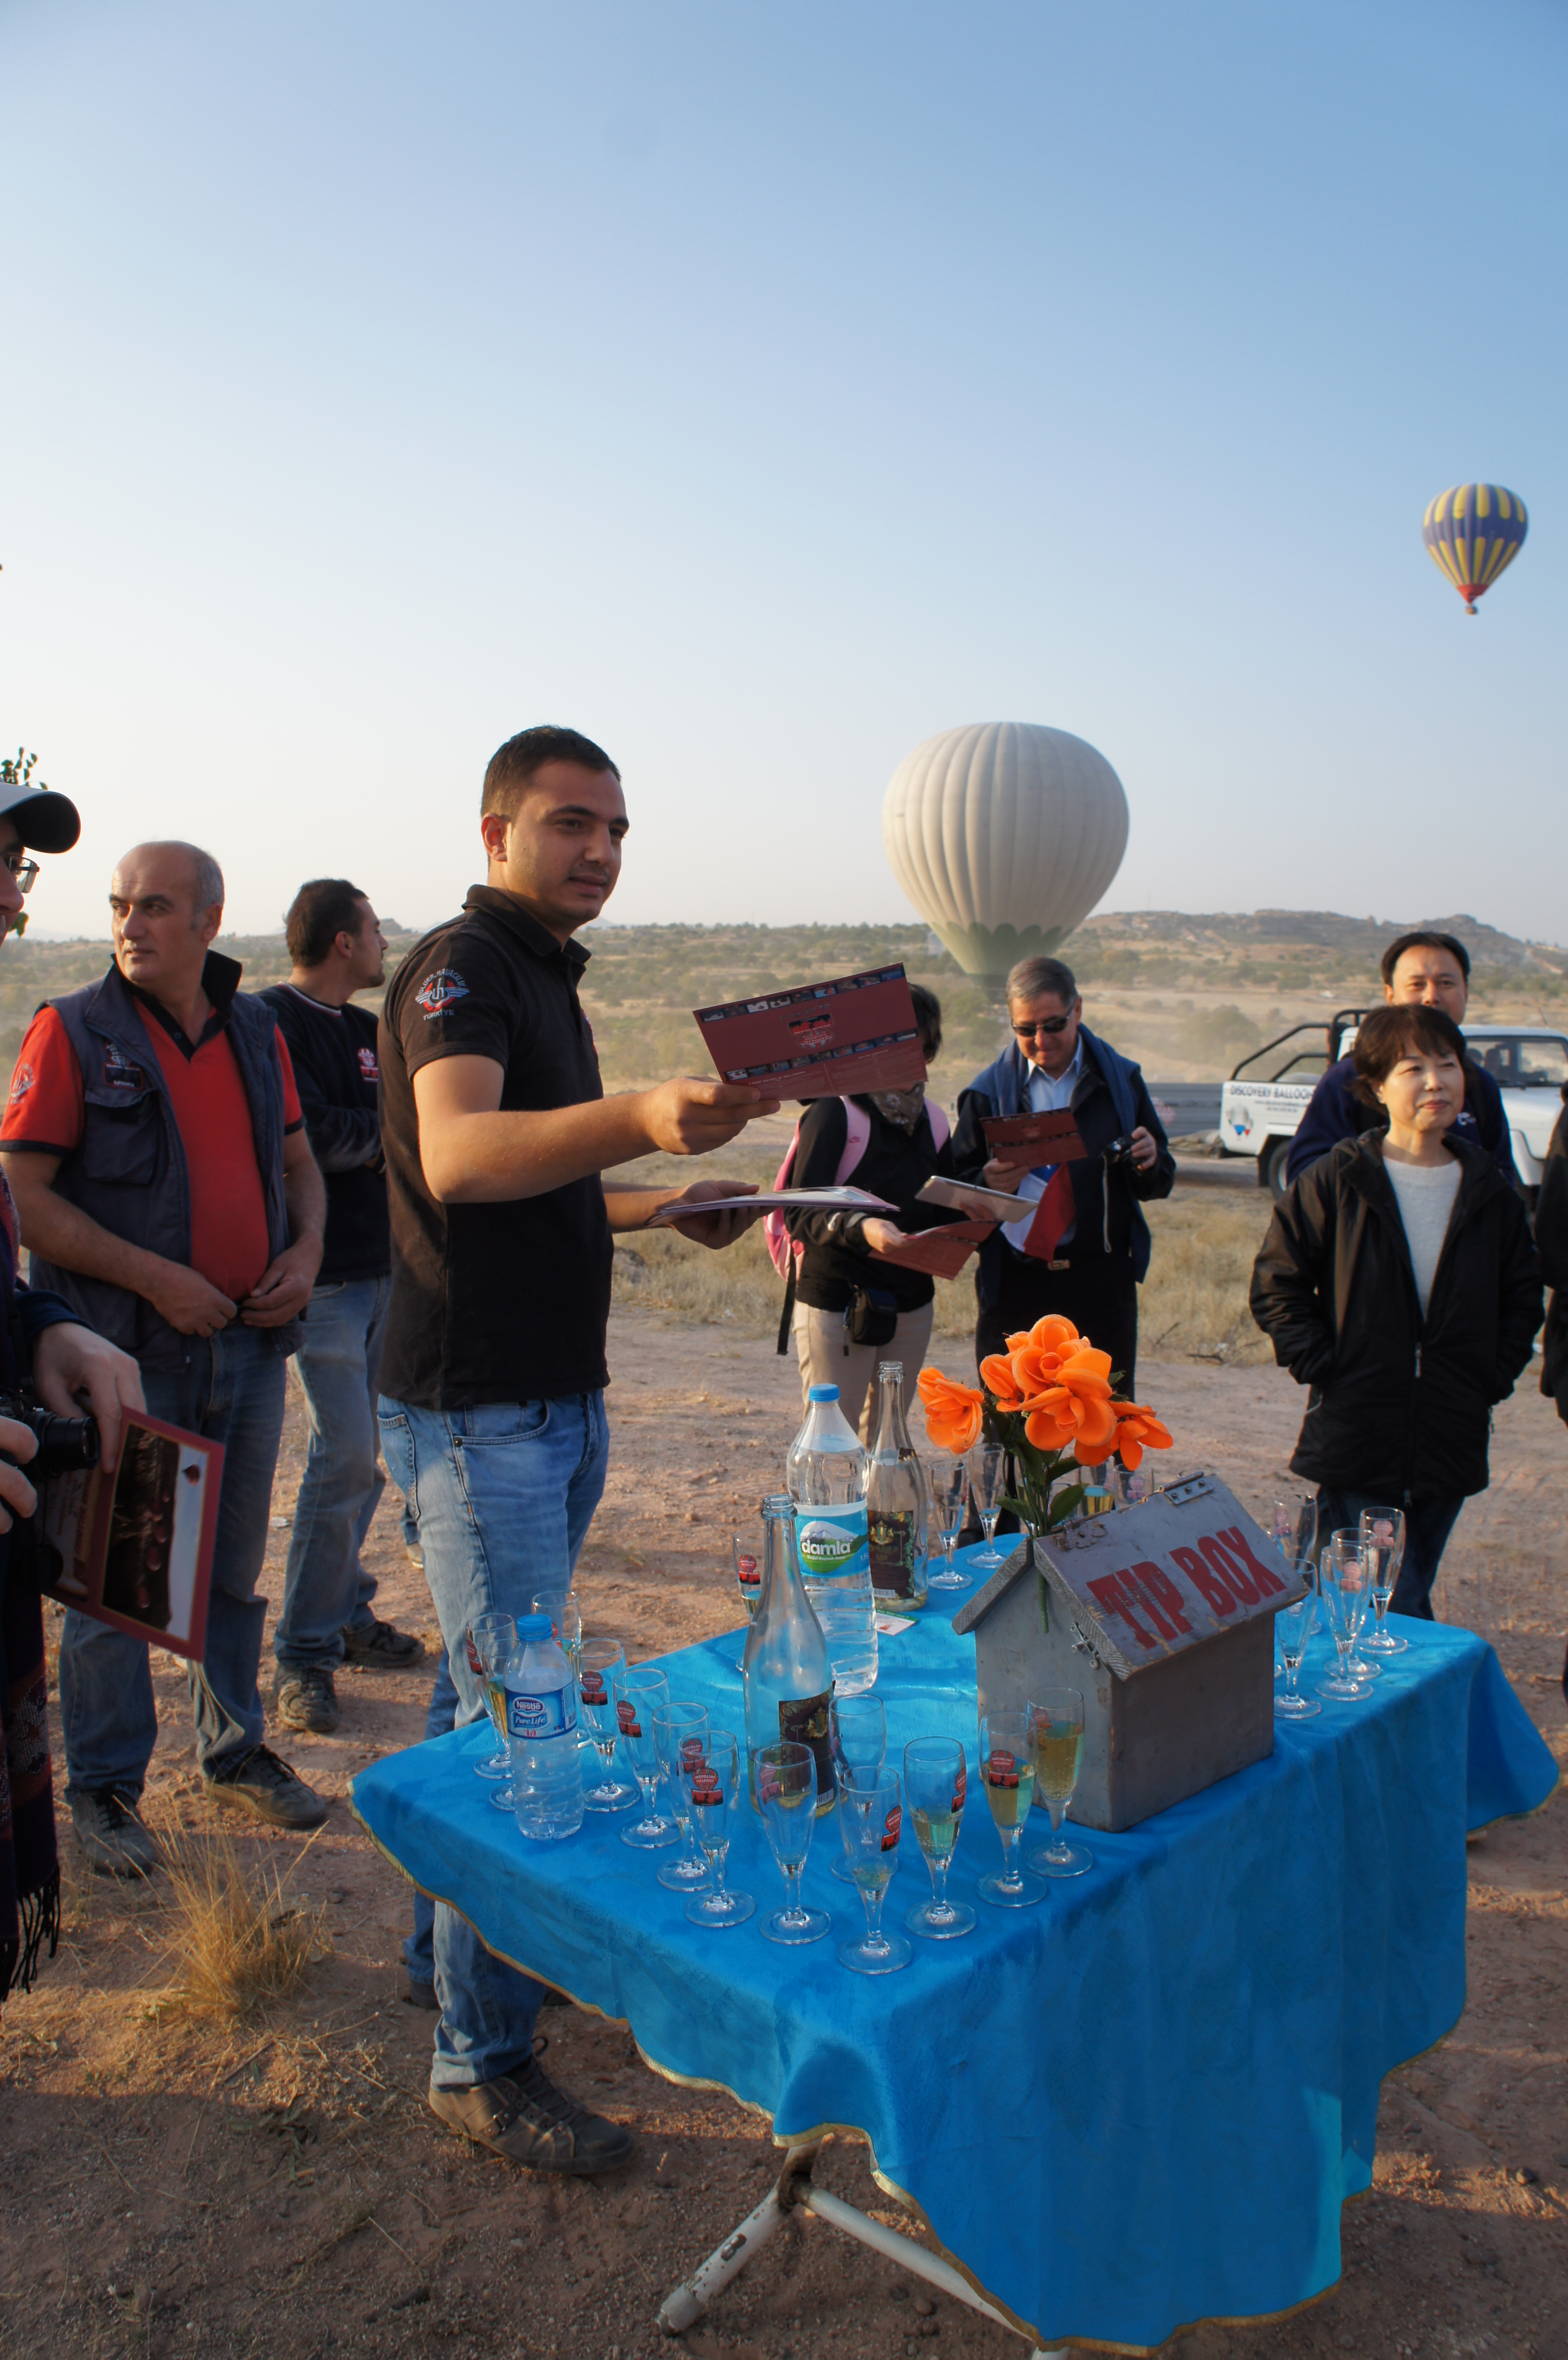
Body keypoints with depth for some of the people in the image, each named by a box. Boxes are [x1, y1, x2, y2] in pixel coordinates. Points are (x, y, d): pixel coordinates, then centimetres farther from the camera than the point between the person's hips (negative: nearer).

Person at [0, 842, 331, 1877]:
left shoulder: (257, 1031, 7)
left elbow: (299, 1162, 17)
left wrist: (306, 1251, -3)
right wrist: (153, 1278, -17)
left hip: (251, 1344, 5)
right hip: (129, 1354, -4)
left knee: (236, 1567, 17)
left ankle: (237, 1751, 34)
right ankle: (105, 1786, 24)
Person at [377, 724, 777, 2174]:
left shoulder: (547, 974, 16)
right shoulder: (462, 965, -13)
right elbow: (456, 1157, -35)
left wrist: (656, 1206, 13)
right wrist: (641, 1117, -51)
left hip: (561, 1401, 9)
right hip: (476, 1409, -9)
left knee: (496, 1695, 20)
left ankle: (457, 1935, 37)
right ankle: (483, 2062, 10)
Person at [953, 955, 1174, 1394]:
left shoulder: (1120, 1079, 8)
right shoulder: (988, 1092, 6)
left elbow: (1158, 1185, 12)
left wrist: (1150, 1163, -11)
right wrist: (988, 1184, -16)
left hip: (1101, 1287, 1)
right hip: (1014, 1287, 0)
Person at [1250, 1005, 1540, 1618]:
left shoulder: (1490, 1193, 6)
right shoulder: (1335, 1182, -6)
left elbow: (1523, 1297, 15)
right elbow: (1276, 1284, -2)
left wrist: (1493, 1379, 4)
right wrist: (1323, 1368, -8)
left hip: (1450, 1443, 4)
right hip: (1354, 1436, -3)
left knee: (1408, 1601, 13)